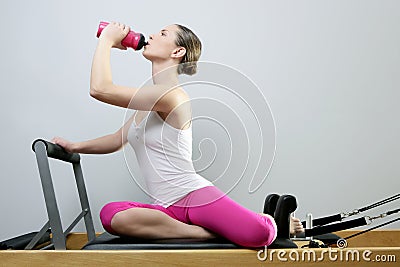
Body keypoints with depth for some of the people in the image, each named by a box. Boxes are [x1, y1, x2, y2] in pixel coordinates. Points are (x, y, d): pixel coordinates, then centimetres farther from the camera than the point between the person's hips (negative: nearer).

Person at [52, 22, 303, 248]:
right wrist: (75, 146, 19)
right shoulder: (150, 99, 15)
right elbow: (118, 139, 27)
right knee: (112, 215, -26)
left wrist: (107, 39, -7)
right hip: (169, 208, 8)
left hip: (196, 194, -7)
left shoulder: (172, 94, -15)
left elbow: (101, 89, -21)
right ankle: (207, 233, -12)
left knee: (258, 235, -34)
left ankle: (272, 222, 7)